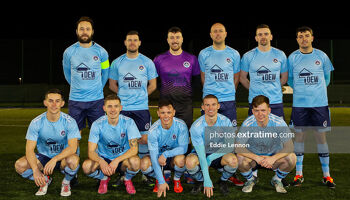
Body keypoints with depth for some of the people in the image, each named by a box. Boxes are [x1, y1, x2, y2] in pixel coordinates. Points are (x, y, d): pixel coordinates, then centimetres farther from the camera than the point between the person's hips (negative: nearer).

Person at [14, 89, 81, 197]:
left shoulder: (69, 122, -16)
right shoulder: (36, 122, -12)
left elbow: (72, 147, -25)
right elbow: (29, 149, -16)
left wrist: (55, 159, -42)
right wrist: (35, 170, -32)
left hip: (63, 157, -2)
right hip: (43, 157, 2)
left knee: (73, 160, -37)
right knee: (20, 165, -24)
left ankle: (66, 182, -2)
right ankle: (45, 180, 6)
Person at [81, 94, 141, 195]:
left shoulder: (128, 122, -15)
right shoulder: (97, 124, -14)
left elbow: (134, 148, -20)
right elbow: (91, 151, -16)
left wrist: (117, 160, -36)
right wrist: (101, 162, -39)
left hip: (123, 159, -1)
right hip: (104, 158, 1)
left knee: (135, 161, -35)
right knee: (86, 166, -30)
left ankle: (127, 179, 3)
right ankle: (104, 178, 6)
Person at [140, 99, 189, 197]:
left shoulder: (181, 125, -21)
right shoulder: (153, 130, -22)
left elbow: (183, 148, -19)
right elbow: (154, 156, -24)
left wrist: (165, 154, -34)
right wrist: (161, 182, -29)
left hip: (173, 157, 0)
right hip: (159, 158, 1)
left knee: (180, 159, -36)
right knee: (144, 163, -30)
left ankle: (177, 179, 0)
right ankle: (158, 179, 5)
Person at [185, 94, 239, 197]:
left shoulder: (226, 122, -15)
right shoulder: (196, 127, -20)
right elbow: (201, 154, -23)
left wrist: (211, 158, -22)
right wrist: (207, 181, -27)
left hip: (219, 155, 1)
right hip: (202, 154, -1)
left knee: (233, 160, -33)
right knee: (190, 161, -34)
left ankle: (223, 181, 2)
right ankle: (200, 181, 2)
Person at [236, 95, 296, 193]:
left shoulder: (278, 122, -21)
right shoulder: (248, 123, -21)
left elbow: (289, 147, -20)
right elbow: (238, 148, -21)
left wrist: (273, 158, -35)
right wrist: (257, 158, -33)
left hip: (274, 156, 0)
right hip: (254, 155, 0)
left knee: (291, 158, -29)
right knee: (240, 158, -31)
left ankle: (277, 179, 3)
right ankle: (250, 179, 3)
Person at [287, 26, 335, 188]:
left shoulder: (321, 56, 3)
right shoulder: (292, 57, 3)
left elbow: (327, 77, 16)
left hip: (320, 102, 0)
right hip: (299, 103, 0)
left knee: (321, 136, 1)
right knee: (299, 135, 3)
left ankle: (326, 175, 11)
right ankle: (299, 174, 12)